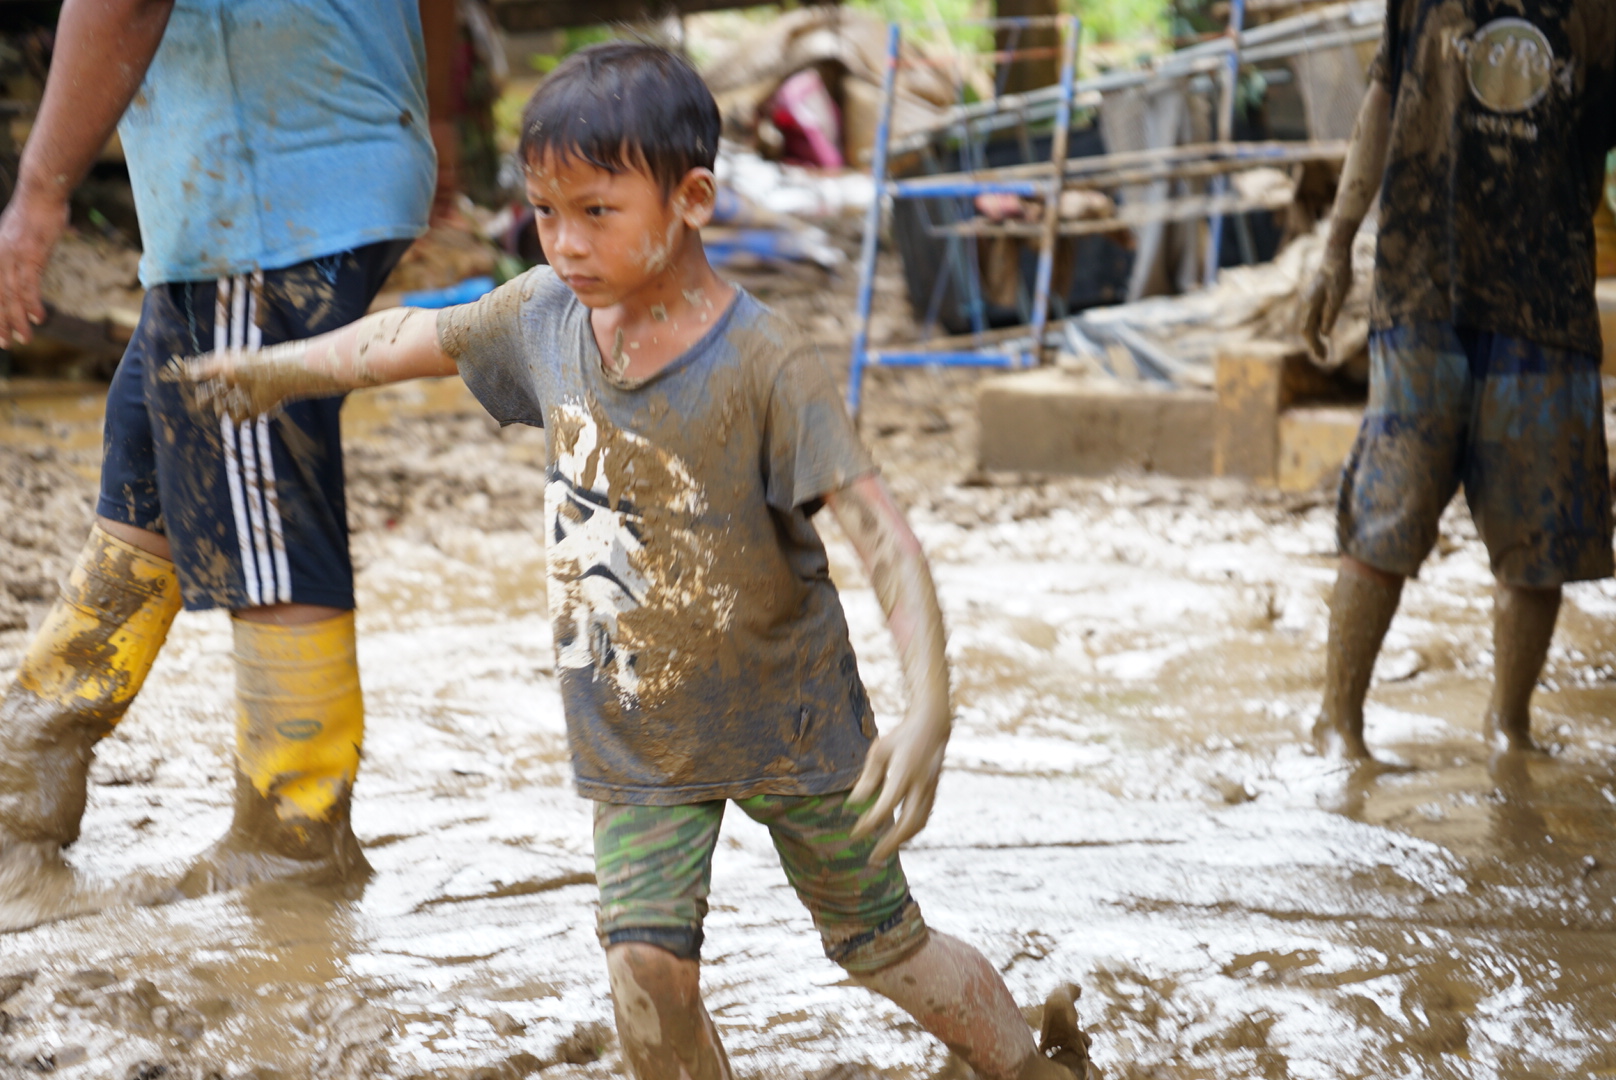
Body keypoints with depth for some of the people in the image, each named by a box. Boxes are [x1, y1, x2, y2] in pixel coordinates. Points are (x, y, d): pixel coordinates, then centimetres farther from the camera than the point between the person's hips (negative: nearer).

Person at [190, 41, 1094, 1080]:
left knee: (888, 945, 11)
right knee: (646, 964, -12)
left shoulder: (764, 362, -26)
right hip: (634, 739, 4)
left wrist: (929, 711, -41)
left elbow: (878, 525, -31)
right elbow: (422, 336, 13)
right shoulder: (544, 313, -8)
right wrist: (278, 369, 24)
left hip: (787, 716, -4)